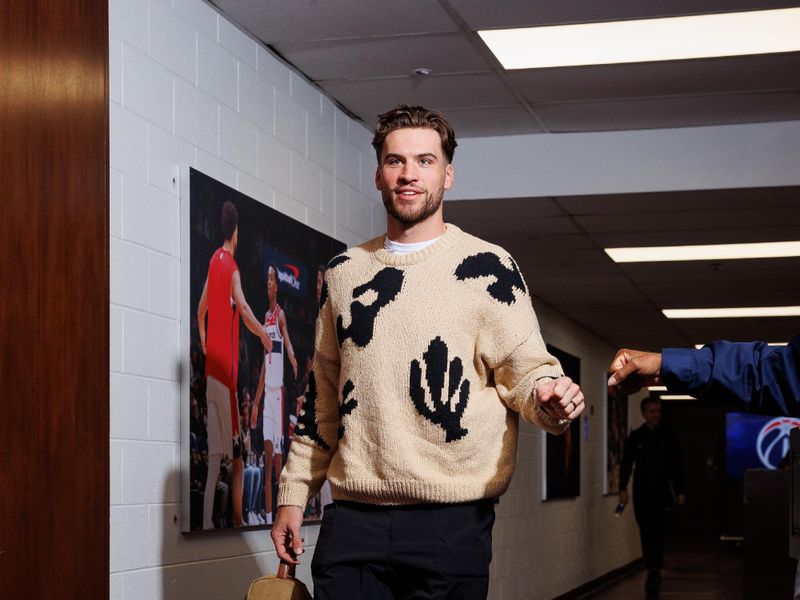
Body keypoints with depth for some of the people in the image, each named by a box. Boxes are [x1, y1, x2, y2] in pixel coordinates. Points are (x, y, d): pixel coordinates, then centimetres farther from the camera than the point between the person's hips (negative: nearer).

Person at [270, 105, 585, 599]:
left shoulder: (487, 268, 2)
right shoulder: (345, 272, 15)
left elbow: (526, 367, -3)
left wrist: (549, 398, -27)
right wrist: (294, 493, 14)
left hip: (452, 521, -3)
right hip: (353, 517, 4)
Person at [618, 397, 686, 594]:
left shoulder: (669, 436, 2)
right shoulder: (635, 437, 5)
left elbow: (677, 465, 4)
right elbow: (626, 464, 6)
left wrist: (681, 491, 0)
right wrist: (623, 489, -3)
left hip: (662, 491, -2)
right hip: (642, 491, 2)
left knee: (658, 531, -13)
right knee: (646, 532, 4)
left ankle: (654, 572, -17)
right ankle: (653, 572, 12)